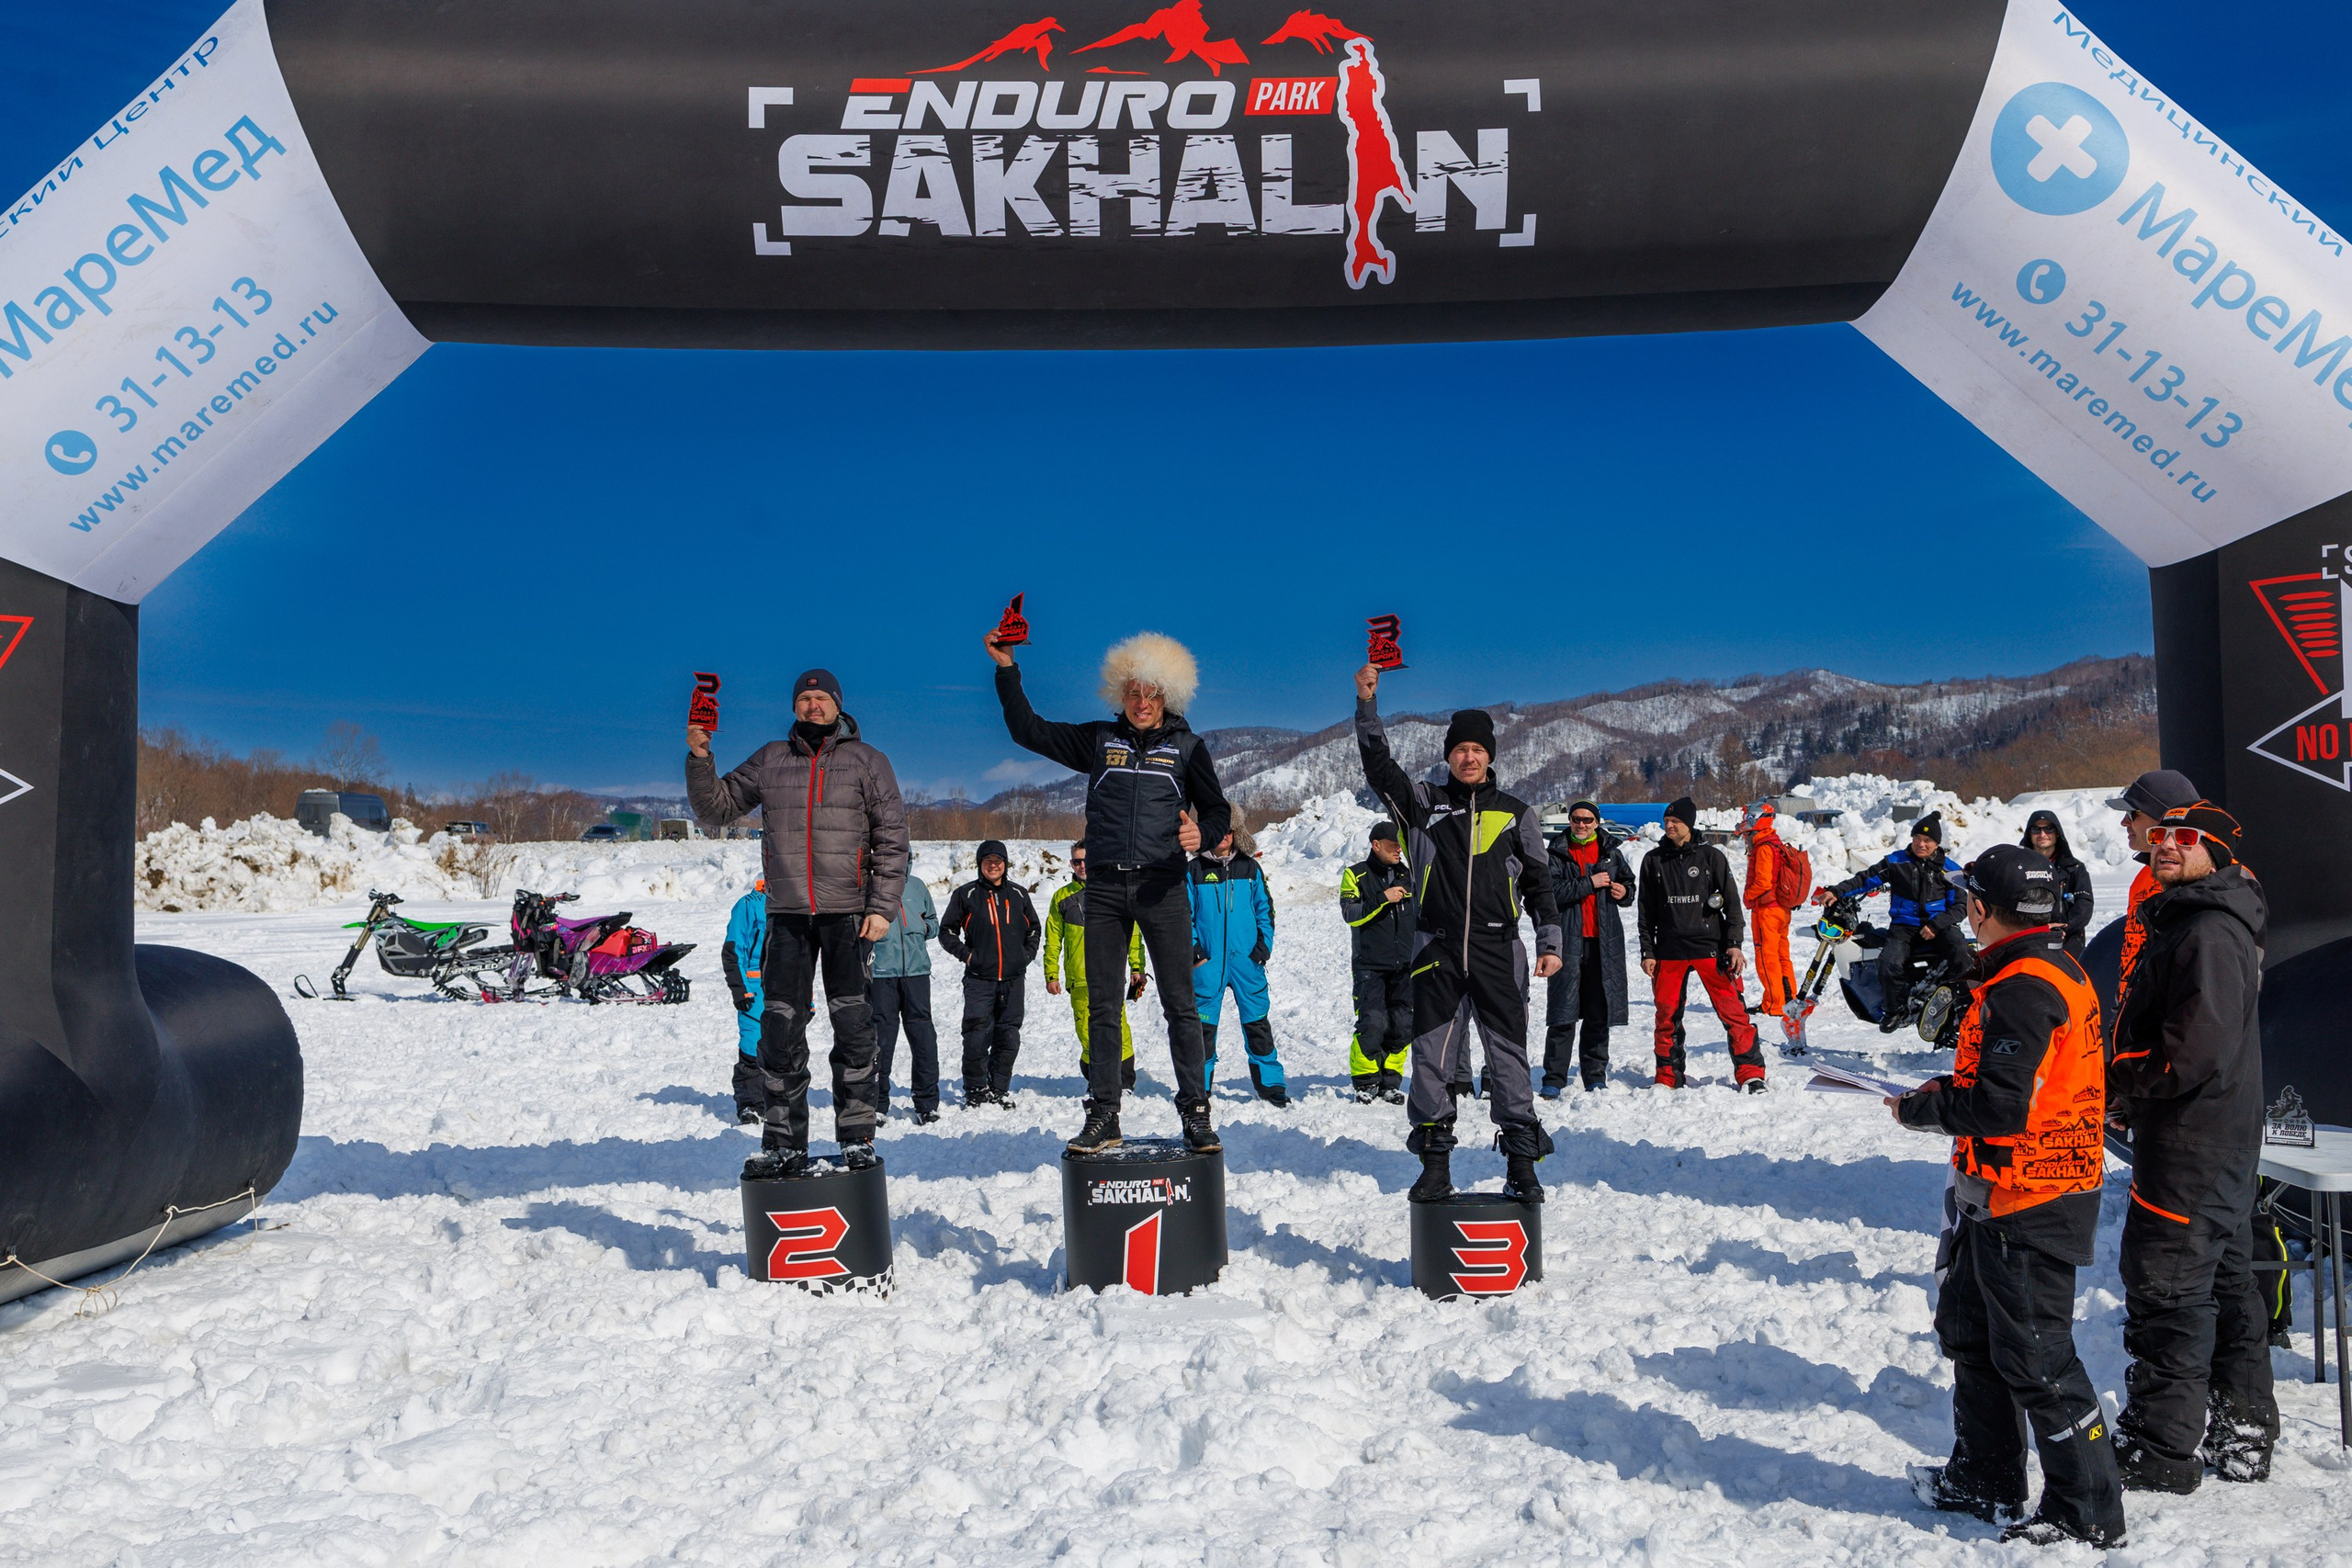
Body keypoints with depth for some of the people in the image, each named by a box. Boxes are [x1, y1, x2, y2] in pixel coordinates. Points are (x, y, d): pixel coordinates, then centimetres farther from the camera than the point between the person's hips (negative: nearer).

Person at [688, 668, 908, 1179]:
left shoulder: (867, 761, 6)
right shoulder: (770, 759, 13)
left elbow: (892, 840, 2)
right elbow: (717, 809, 12)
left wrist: (884, 906, -7)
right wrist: (699, 759, -4)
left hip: (848, 912, -2)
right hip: (787, 913, 2)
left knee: (853, 1026, 0)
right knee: (780, 1027, 1)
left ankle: (857, 1138, 8)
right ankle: (784, 1144, 8)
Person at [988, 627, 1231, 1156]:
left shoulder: (1187, 747, 8)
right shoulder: (1098, 739, 11)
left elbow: (1217, 810, 9)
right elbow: (1029, 731, 12)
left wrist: (1202, 833, -13)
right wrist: (1007, 670, 5)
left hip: (1163, 887, -2)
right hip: (1105, 888, 2)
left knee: (1179, 1004, -2)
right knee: (1102, 1006, 4)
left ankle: (1195, 1113, 4)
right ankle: (1103, 1116, 10)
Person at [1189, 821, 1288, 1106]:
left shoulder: (1249, 867, 10)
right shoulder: (1195, 871, 5)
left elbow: (1264, 908, 13)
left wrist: (1264, 943, 2)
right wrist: (1193, 949, -5)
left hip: (1247, 957, 1)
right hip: (1208, 961, -1)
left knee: (1257, 1022, 3)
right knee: (1204, 1024, 1)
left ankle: (1270, 1083, 11)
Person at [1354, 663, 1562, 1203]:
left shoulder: (1516, 814, 11)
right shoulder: (1424, 803, 10)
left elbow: (1538, 883, 13)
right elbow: (1378, 767, -2)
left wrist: (1550, 943, 4)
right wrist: (1367, 703, -12)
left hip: (1499, 953, 0)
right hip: (1437, 954, 0)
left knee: (1509, 1057, 0)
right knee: (1432, 1057, 1)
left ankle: (1521, 1164, 9)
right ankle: (1435, 1165, 10)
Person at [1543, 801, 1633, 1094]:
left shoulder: (1611, 851, 12)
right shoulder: (1557, 853, 2)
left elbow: (1627, 882, 24)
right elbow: (1551, 891, -11)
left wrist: (1624, 892, 1)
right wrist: (1589, 883, -17)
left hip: (1604, 941, 3)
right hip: (1568, 940, -3)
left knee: (1599, 1013, 8)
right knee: (1563, 1014, -6)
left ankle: (1595, 1078, 18)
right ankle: (1554, 1079, -1)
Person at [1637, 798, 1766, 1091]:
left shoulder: (1711, 857, 5)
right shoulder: (1654, 861, 9)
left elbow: (1732, 902, 6)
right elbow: (1645, 911, 12)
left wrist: (1734, 944, -3)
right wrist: (1647, 951, 6)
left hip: (1710, 948, -2)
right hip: (1669, 951, 2)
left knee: (1733, 1012, -7)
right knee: (1667, 1015, 3)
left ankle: (1751, 1074, 1)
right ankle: (1669, 1077, 15)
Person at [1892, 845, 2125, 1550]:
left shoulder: (2022, 989, -23)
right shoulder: (2057, 970, 10)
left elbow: (1999, 1106, -27)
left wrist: (1920, 1109, -12)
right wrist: (1946, 1090, 8)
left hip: (2029, 1207, -11)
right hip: (2005, 1197, 11)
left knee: (2034, 1355, 1)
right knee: (1969, 1328, 21)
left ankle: (2088, 1511, 14)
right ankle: (1985, 1478, 34)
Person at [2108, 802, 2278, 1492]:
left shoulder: (2210, 932, -20)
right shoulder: (2183, 919, 14)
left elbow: (2198, 1050, -26)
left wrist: (2119, 1086, -14)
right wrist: (2126, 1087, 12)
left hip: (2190, 1144, -11)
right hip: (2219, 1143, 11)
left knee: (2165, 1283, -3)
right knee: (2223, 1279, 17)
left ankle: (2162, 1451, 5)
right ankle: (2242, 1433, 29)